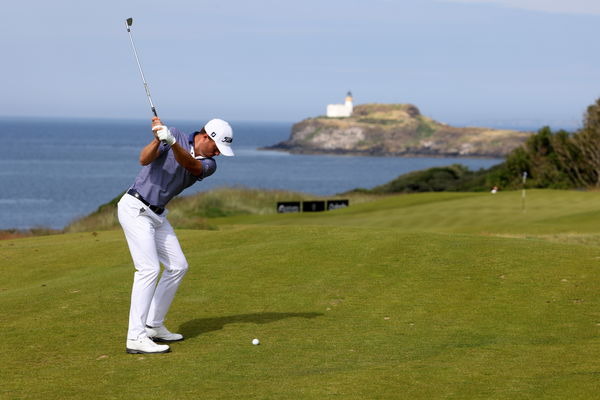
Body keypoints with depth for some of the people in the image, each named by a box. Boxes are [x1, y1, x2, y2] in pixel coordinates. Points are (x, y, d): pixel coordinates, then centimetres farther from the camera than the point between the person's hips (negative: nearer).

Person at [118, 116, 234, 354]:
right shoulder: (175, 135, -9)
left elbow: (189, 163, -23)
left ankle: (153, 326, 19)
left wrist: (172, 142, -40)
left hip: (157, 214, 8)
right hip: (136, 209, -8)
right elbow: (145, 159, -22)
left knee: (177, 266, 9)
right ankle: (136, 338, -19)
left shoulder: (208, 165, 1)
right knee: (149, 268, -17)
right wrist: (158, 139, -40)